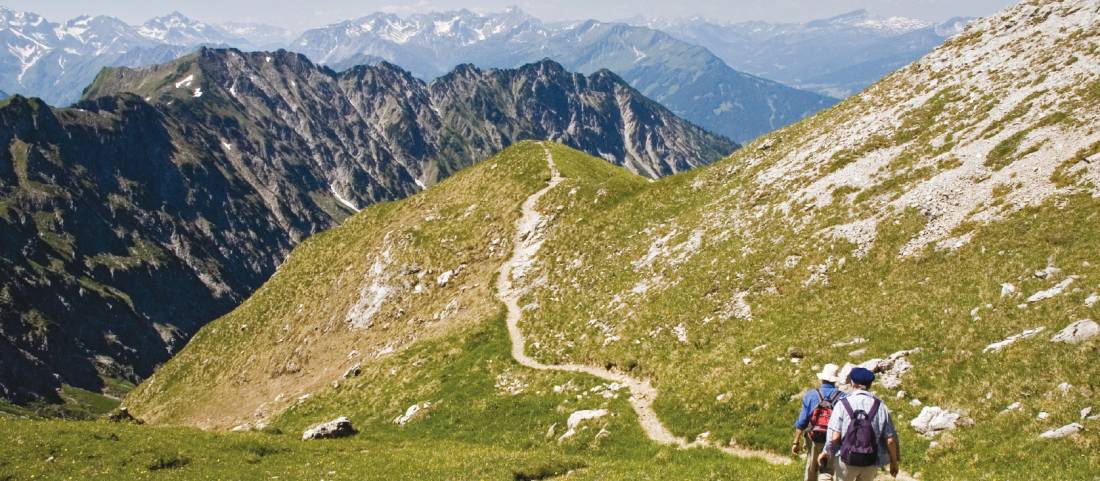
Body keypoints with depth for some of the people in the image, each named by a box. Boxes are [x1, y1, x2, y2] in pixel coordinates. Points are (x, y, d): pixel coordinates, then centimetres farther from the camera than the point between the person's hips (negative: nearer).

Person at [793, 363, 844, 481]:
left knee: (811, 470, 20)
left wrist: (796, 442, 0)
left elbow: (802, 422, -6)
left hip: (813, 439, 1)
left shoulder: (811, 395, -6)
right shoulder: (842, 397, -7)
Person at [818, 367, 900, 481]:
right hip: (871, 462, 2)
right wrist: (894, 462, 8)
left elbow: (835, 437, -15)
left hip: (846, 459, -1)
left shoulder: (843, 404, -9)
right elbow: (890, 439, -5)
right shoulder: (880, 406, -5)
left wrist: (826, 452, 3)